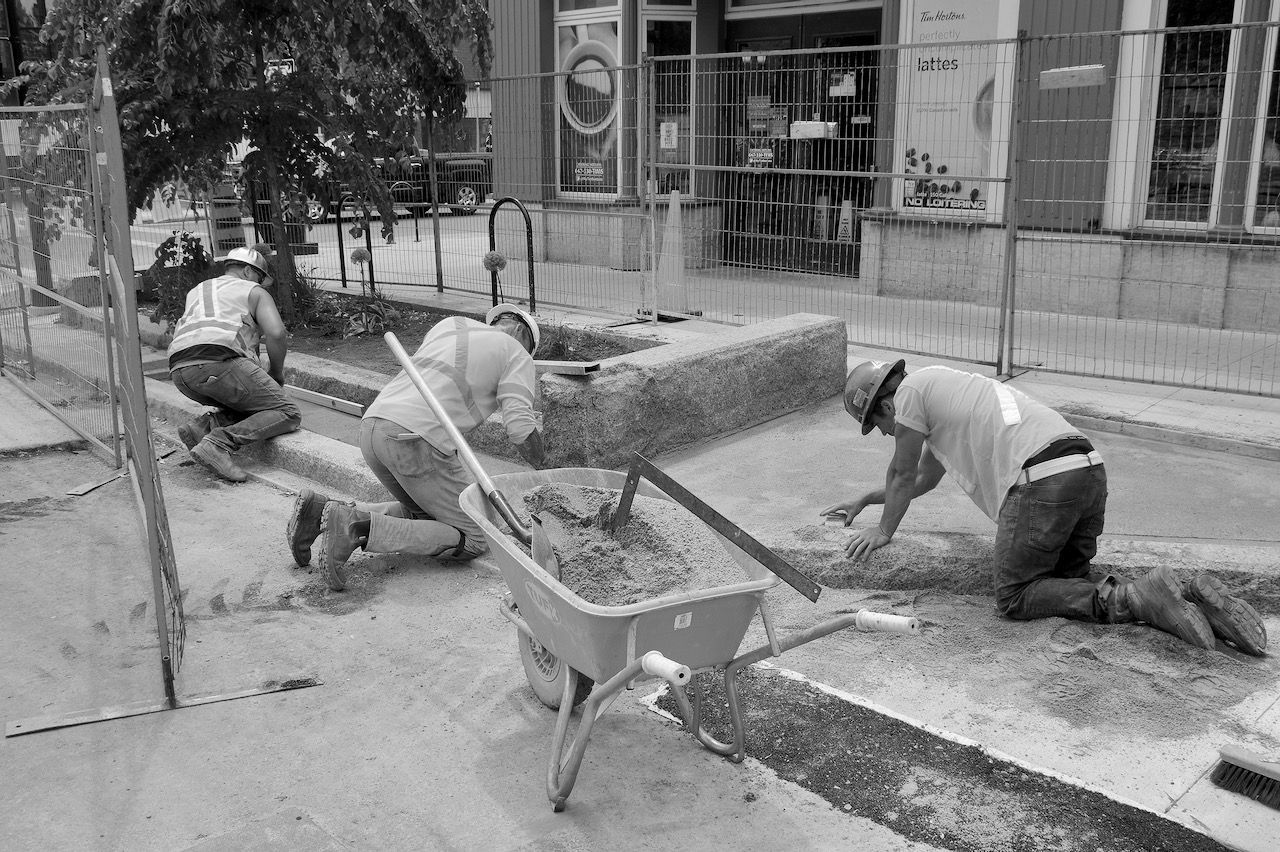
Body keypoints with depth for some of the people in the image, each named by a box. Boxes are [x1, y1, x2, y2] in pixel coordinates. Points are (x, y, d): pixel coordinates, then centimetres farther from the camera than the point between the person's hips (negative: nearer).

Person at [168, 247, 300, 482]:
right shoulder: (255, 292, 17)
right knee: (288, 415, 0)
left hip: (180, 372, 7)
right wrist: (276, 374, 16)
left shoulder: (195, 291, 36)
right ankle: (218, 444, -20)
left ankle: (201, 427, 0)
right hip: (220, 362, -7)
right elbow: (276, 334, -1)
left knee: (253, 406, 25)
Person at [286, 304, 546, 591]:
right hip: (415, 441, -8)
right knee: (474, 540, 1)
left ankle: (322, 511, 8)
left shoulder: (450, 323, 27)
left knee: (424, 515, 25)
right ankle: (358, 529, -15)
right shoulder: (517, 355, 9)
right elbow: (521, 427, -4)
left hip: (370, 426, 8)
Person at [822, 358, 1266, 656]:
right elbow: (924, 478, 47)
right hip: (1089, 468, 9)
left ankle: (1137, 599, -14)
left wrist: (883, 530, 30)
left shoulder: (912, 389, 7)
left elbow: (902, 475, 15)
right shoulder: (941, 390, 34)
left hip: (1042, 481, -9)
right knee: (1070, 578, 23)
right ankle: (1190, 597, 5)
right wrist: (863, 500, 54)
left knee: (1014, 598, 2)